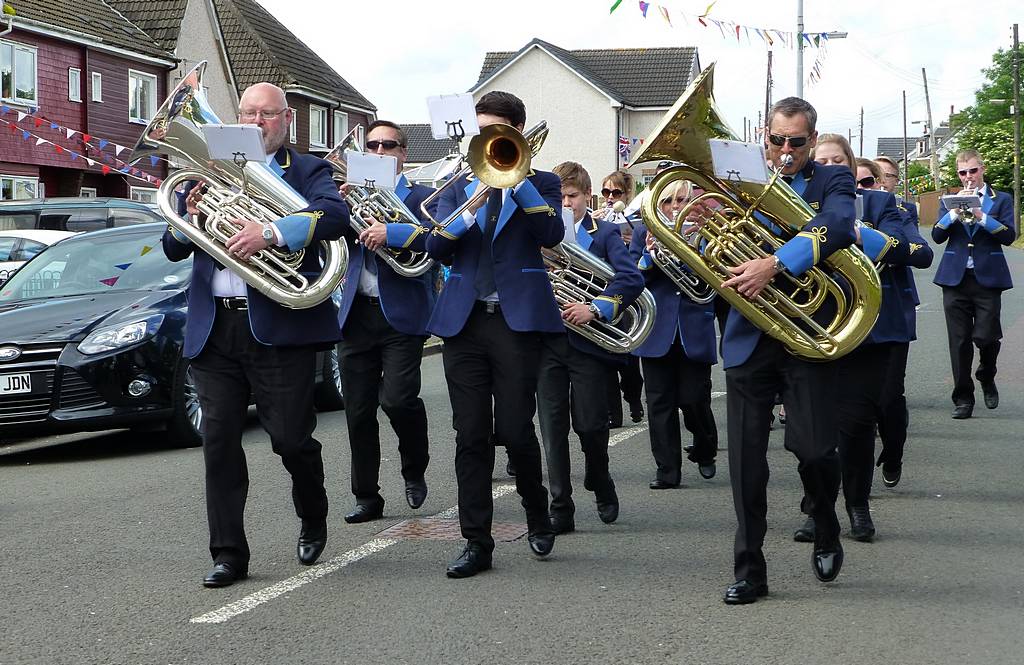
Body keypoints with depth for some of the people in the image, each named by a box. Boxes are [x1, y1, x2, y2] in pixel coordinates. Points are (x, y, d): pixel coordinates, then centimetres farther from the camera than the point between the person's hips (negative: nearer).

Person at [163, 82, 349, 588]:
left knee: (291, 439, -1)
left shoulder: (306, 172, 6)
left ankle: (313, 521, 27)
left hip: (279, 328, -4)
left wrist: (270, 233, -28)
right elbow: (172, 249, 14)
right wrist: (188, 218, -9)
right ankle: (228, 554, 7)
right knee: (219, 441, 1)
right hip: (214, 329, 4)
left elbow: (335, 215, -15)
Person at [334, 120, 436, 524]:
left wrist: (390, 233, -23)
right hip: (356, 315, 4)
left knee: (397, 399, -16)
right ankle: (366, 497, 14)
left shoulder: (420, 196, 5)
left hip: (401, 314, -4)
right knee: (358, 411, 4)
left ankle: (414, 469, 12)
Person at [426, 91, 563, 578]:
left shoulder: (540, 184, 9)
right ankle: (476, 541, 5)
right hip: (464, 319, 3)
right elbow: (435, 245, 1)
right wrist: (474, 204, -12)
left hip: (517, 318, -3)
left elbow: (552, 234, -11)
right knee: (470, 436, 0)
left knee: (514, 429, -6)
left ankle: (537, 512, 21)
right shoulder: (459, 186, 16)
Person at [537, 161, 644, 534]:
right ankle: (560, 509, 4)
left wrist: (595, 309, -21)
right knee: (553, 427, 0)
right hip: (547, 341, 2)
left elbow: (632, 279, -9)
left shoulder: (605, 234, 4)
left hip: (588, 341, -2)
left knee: (590, 425, -1)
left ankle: (602, 489, 27)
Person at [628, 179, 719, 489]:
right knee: (660, 402, 1)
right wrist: (649, 256, -15)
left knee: (694, 399, -2)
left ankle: (705, 451, 25)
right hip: (657, 331, 1)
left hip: (695, 330, -1)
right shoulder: (644, 232, 8)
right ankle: (667, 470, 7)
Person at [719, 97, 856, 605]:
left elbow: (834, 226, -19)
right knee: (746, 457, 1)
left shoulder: (833, 182, 4)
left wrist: (773, 265, -32)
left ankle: (826, 533, 24)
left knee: (814, 448, -7)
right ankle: (749, 571, 11)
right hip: (748, 338, 2)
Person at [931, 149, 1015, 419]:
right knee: (959, 341, 1)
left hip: (987, 278, -2)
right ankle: (963, 398, 7)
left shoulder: (1001, 200, 8)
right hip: (955, 277, 2)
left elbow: (1009, 235, -6)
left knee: (986, 336, -8)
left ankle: (987, 379, 22)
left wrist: (980, 215, -16)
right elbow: (938, 235, 1)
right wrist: (955, 211, -12)